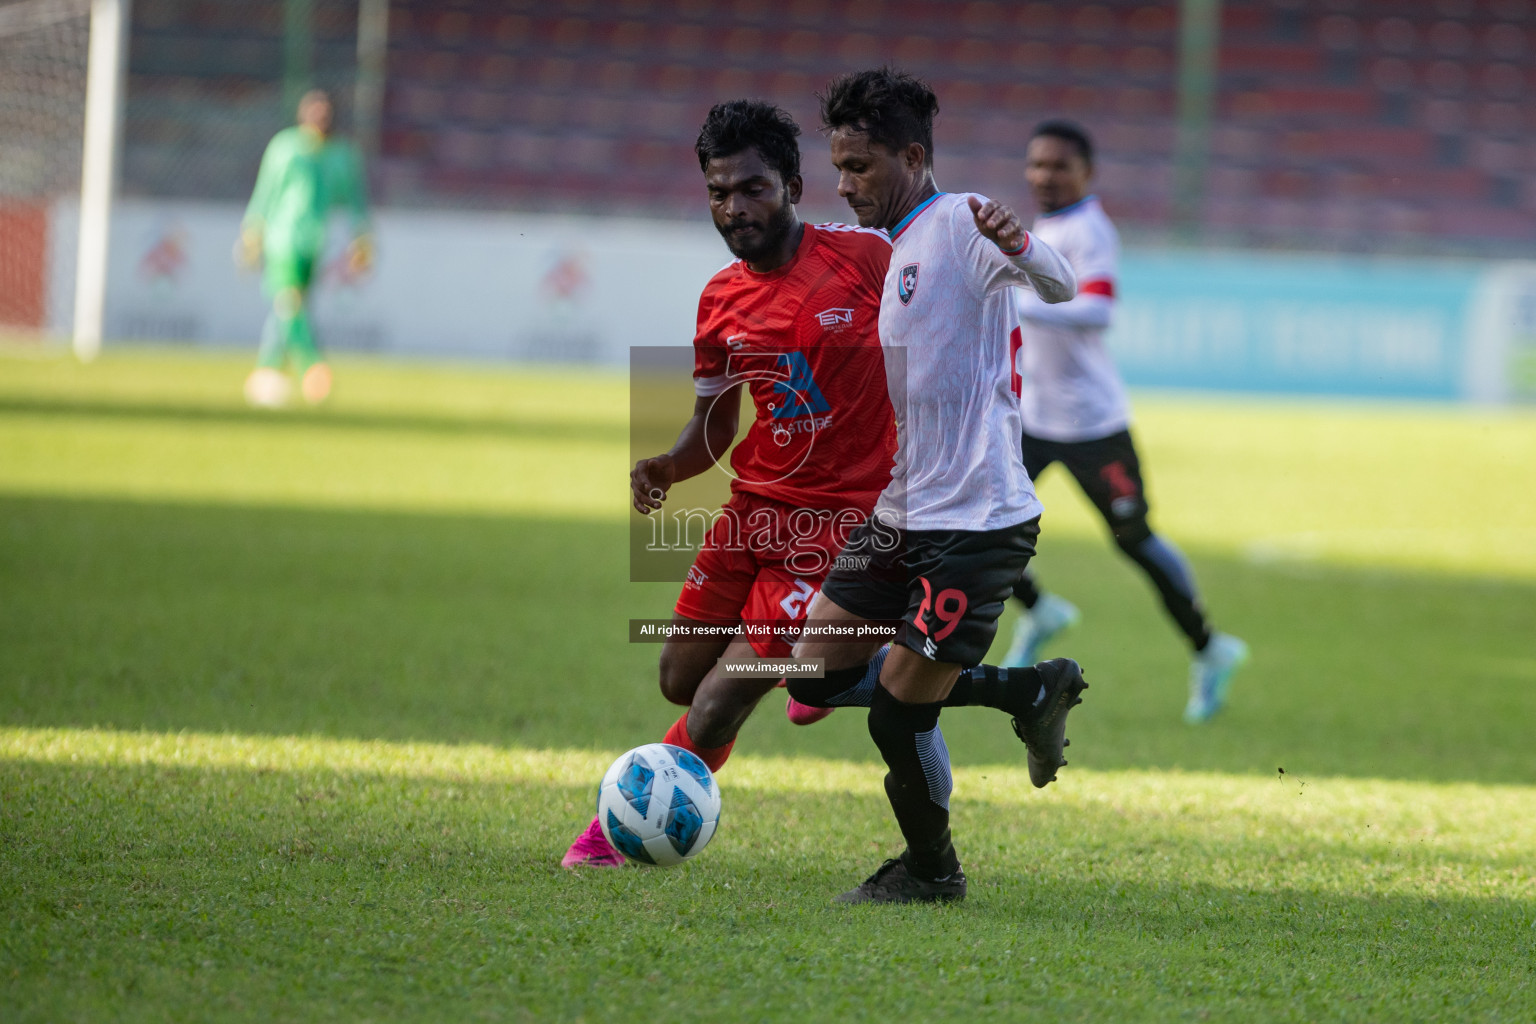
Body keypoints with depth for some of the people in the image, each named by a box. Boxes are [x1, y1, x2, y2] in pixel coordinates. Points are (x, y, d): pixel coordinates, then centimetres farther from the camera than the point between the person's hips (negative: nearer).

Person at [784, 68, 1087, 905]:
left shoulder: (957, 224, -12)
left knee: (898, 718, -5)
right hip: (900, 515, 9)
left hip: (976, 521, -9)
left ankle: (932, 871, 22)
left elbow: (1059, 287, -29)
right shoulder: (873, 247, 14)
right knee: (816, 675, 8)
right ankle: (1030, 691, 17)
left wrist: (1019, 248, -49)